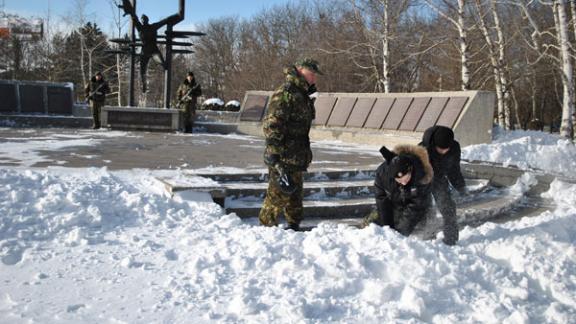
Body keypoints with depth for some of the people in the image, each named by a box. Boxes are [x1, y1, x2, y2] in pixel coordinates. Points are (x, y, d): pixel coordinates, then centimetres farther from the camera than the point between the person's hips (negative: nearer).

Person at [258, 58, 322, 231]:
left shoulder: (302, 95, 13)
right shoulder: (285, 93, -18)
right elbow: (271, 125, -23)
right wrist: (274, 155, -25)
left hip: (296, 157, 10)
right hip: (283, 157, -10)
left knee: (295, 193, 19)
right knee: (279, 193, -2)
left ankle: (294, 225, 31)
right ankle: (266, 226, 11)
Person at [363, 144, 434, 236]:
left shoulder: (423, 177, -34)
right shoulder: (383, 171, -27)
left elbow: (415, 206, -28)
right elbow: (382, 200, -16)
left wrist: (400, 230, -29)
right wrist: (387, 226, -14)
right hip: (393, 207, 3)